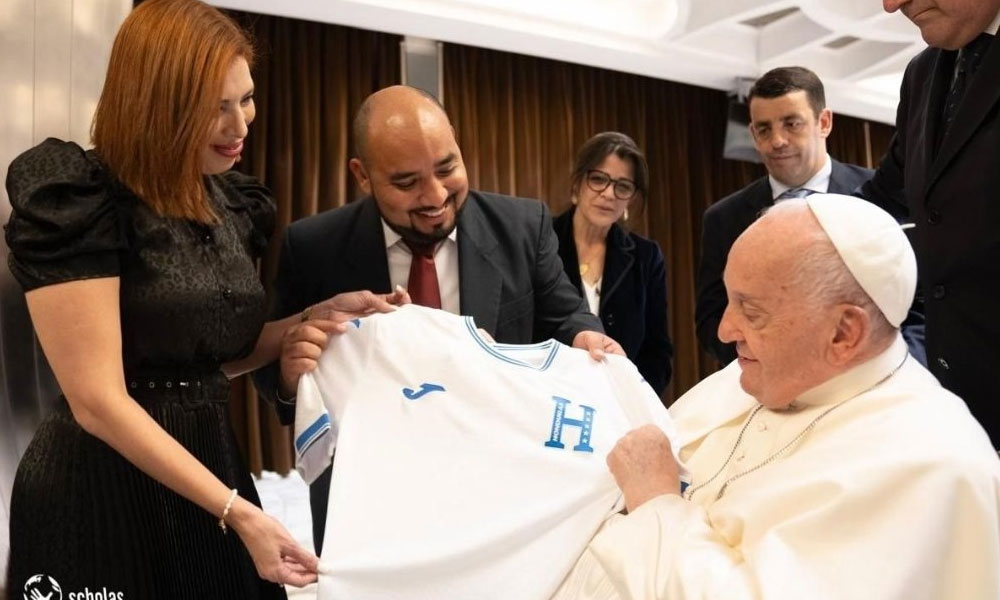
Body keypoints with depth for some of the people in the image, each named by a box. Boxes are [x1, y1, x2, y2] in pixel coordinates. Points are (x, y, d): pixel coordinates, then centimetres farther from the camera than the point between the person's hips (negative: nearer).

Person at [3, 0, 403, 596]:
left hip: (209, 465, 7)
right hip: (104, 491, -6)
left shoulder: (232, 202, 5)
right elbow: (98, 400, -21)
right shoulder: (76, 201, -16)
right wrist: (237, 511, -24)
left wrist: (318, 318, -4)